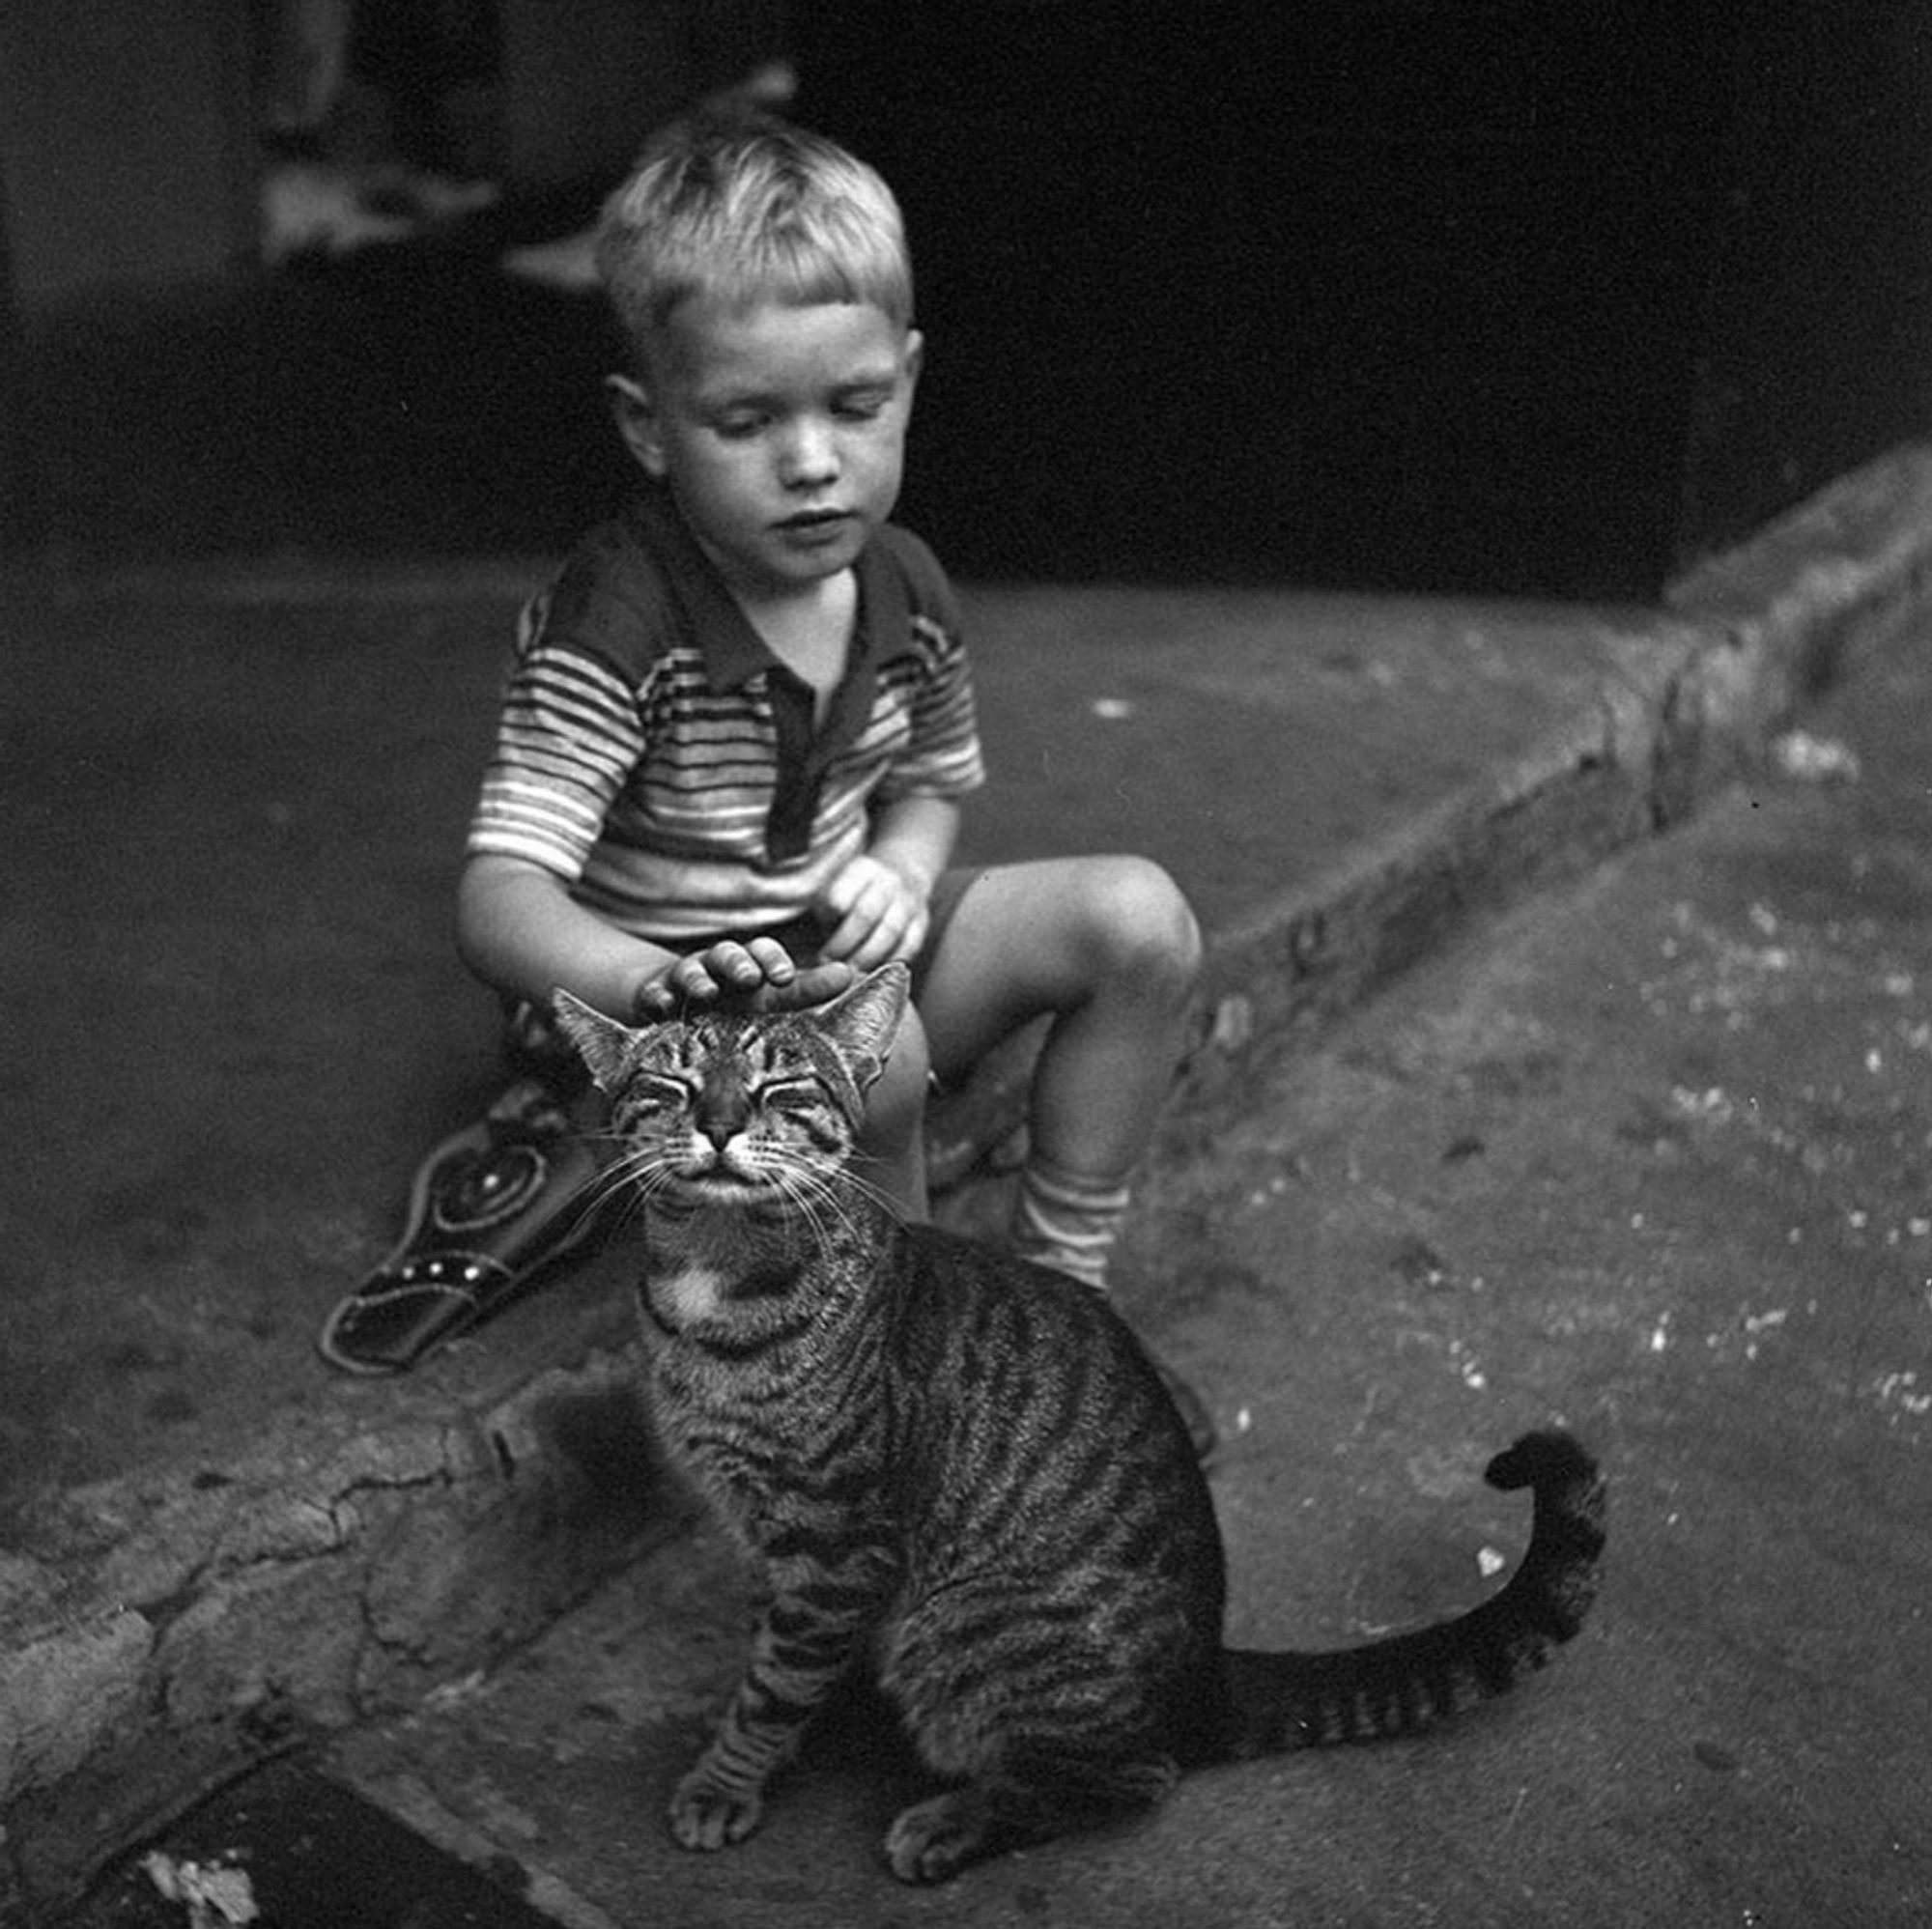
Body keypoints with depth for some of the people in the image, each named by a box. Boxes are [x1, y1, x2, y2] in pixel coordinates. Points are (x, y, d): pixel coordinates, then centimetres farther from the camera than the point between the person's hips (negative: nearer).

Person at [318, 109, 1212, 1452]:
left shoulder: (905, 590, -4)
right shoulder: (613, 629, -24)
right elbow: (499, 901, -30)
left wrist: (902, 868, -10)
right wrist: (658, 981, -52)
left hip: (833, 954, 7)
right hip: (658, 1016, -6)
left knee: (1140, 916, -9)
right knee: (871, 1056, -37)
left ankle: (1060, 1286, 0)